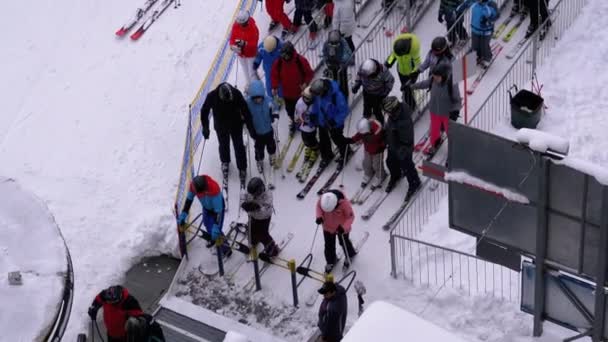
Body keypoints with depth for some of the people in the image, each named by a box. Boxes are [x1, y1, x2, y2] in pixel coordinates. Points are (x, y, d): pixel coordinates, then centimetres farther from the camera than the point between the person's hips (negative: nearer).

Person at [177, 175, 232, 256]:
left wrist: (216, 227, -40)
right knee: (207, 225, 23)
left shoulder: (214, 188, -45)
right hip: (206, 207, 5)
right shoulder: (193, 185, -30)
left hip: (218, 206, -5)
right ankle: (212, 239, 54)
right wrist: (183, 214, -7)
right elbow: (189, 199, -8)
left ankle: (225, 248, 21)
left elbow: (218, 210, -39)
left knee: (216, 231, -5)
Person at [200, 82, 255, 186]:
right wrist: (205, 128, -13)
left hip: (236, 126, -1)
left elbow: (245, 111, -20)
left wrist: (251, 128, -16)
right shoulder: (212, 96, -29)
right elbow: (204, 111, -13)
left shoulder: (237, 94, -30)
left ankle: (242, 169, 27)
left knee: (239, 147, 8)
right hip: (221, 127, 1)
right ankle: (225, 162, 49)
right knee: (223, 145, 20)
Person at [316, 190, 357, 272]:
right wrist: (319, 216, -24)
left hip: (341, 228, -2)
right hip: (328, 227, 2)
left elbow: (350, 216, -25)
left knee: (344, 243, 24)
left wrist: (344, 227, -39)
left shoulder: (344, 203, -39)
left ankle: (350, 255, 55)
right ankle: (330, 262, 41)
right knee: (329, 245, 15)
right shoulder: (322, 199, -31)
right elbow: (318, 206, -6)